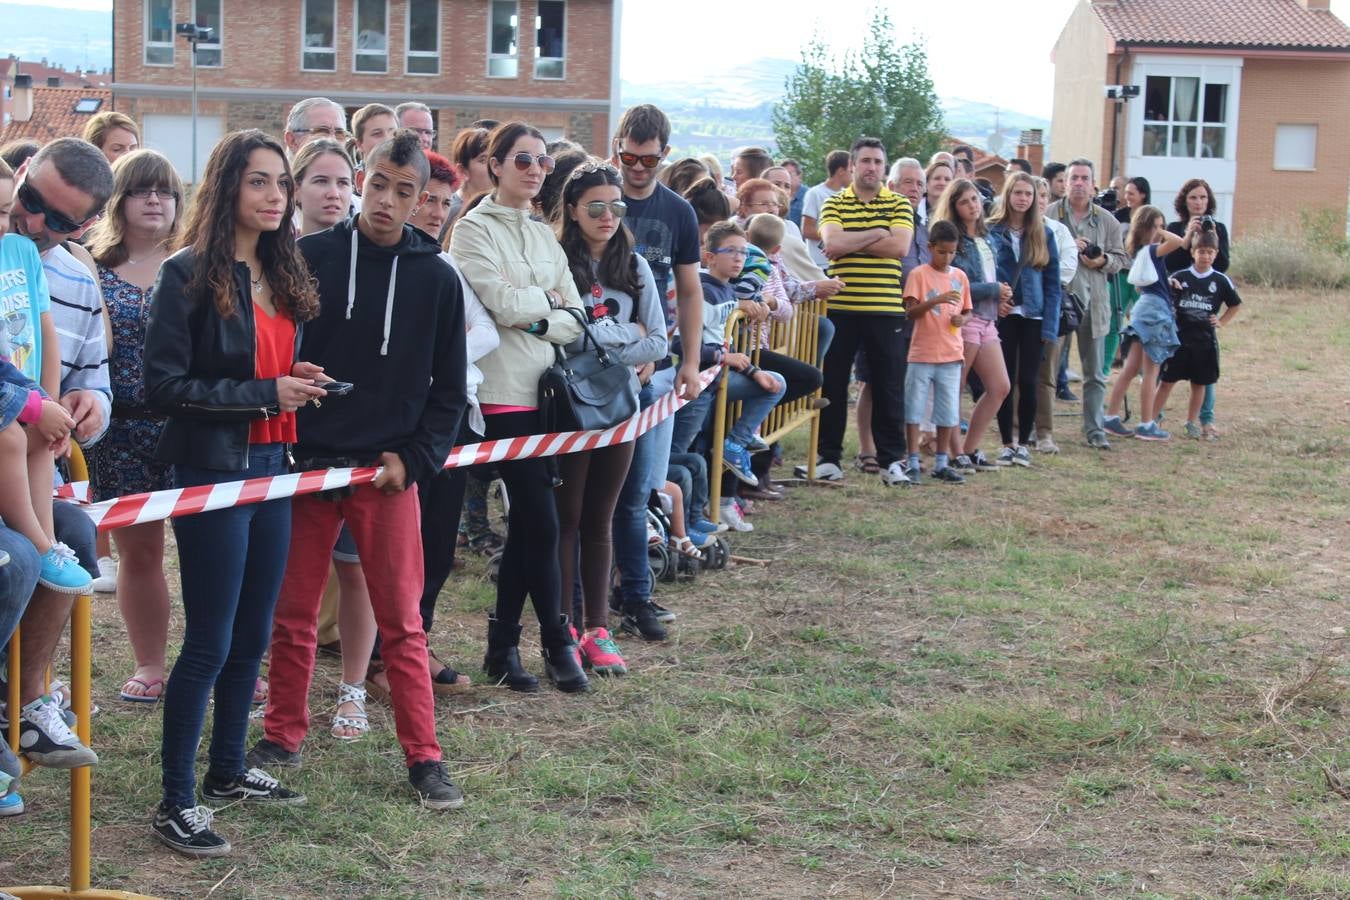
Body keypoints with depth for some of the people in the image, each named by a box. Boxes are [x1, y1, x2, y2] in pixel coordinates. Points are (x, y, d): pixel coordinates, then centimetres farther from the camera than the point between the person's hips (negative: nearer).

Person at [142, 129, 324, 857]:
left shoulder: (280, 276, 11)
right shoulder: (189, 275, -12)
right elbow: (163, 387, -15)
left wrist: (300, 382, -1)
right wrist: (264, 394, -19)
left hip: (272, 467, 7)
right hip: (213, 472, -7)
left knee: (252, 636, 15)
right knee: (209, 642, -4)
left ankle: (228, 770, 30)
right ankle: (175, 802, 6)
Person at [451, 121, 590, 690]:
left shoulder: (543, 236, 16)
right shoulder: (475, 230, -3)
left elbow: (575, 320, 9)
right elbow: (504, 303, -16)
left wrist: (536, 319, -9)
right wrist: (548, 298, 0)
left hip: (544, 389, 7)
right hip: (503, 392, -7)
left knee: (525, 521, 8)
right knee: (542, 521, -7)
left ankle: (503, 645, 16)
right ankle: (557, 643, 5)